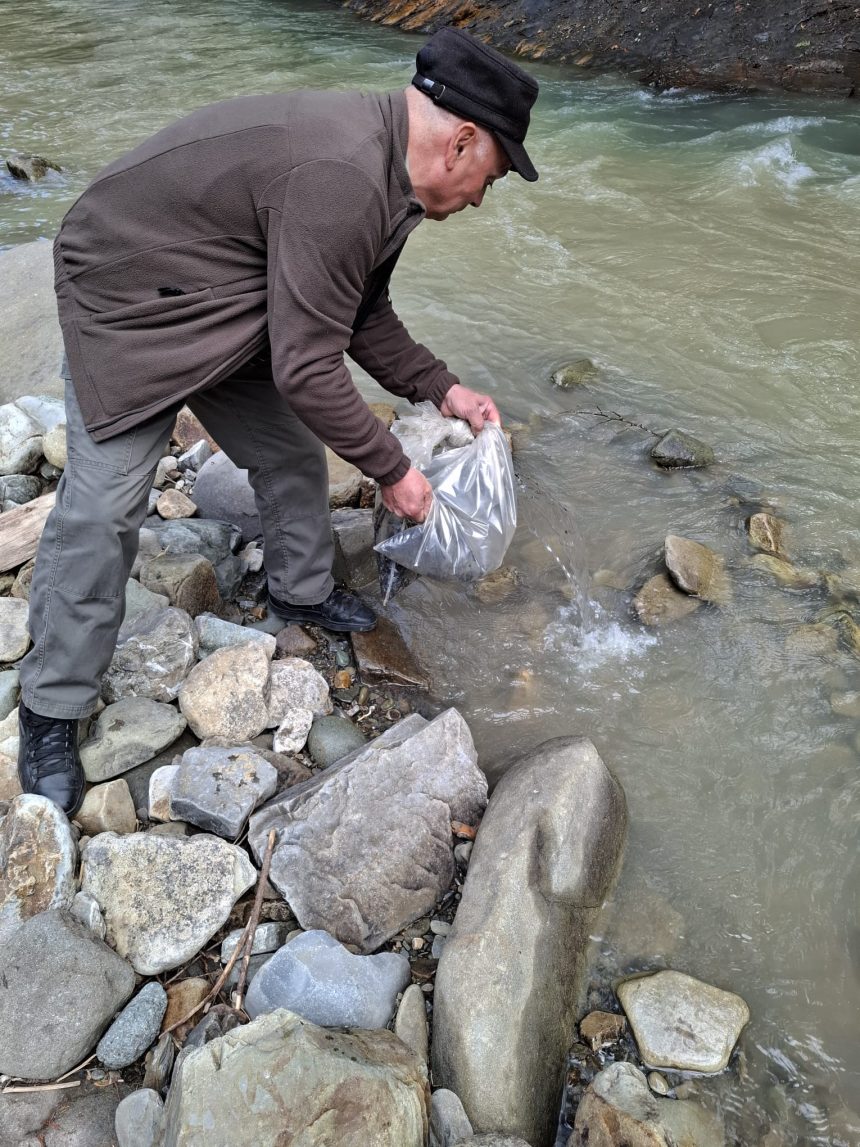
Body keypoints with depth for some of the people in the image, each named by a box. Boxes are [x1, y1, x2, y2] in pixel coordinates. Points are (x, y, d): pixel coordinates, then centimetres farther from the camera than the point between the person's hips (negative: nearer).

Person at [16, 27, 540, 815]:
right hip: (130, 304, -9)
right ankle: (52, 712, 5)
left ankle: (302, 593, 35)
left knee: (293, 457, 11)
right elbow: (307, 372, -29)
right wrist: (391, 470, -17)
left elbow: (362, 314, 11)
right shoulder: (342, 183, -32)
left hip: (229, 316, 9)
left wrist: (442, 388, 6)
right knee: (102, 509, -10)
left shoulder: (383, 164, 0)